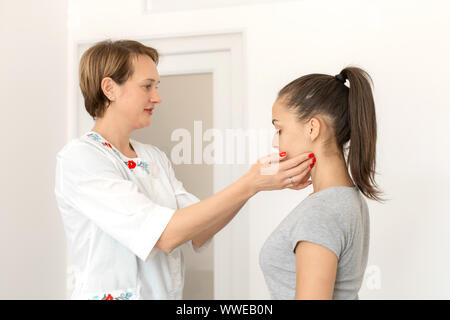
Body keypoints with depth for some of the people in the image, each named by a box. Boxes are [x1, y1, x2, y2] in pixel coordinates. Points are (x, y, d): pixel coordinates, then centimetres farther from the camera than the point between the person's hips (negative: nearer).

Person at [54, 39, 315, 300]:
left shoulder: (154, 157, 5)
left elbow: (198, 234, -4)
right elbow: (163, 234, -26)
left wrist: (256, 178, -14)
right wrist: (250, 185, -27)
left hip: (167, 293, 7)